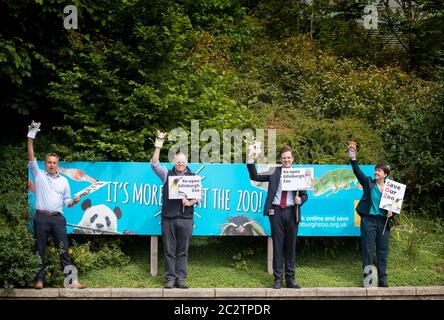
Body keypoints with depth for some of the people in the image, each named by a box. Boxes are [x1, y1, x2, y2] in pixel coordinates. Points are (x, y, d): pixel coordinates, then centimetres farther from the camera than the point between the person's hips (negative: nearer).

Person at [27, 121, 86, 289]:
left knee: (64, 249, -1)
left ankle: (72, 280, -3)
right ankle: (40, 279, 12)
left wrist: (74, 201, -8)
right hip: (41, 217, -1)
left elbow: (67, 201, 15)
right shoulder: (39, 175, 7)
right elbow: (31, 158, -3)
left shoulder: (64, 180, 14)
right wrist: (30, 137, -10)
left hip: (57, 218, 2)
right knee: (40, 250, 4)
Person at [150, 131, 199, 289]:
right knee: (169, 250, 1)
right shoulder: (167, 174, 11)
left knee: (182, 251, 2)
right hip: (168, 217, 0)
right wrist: (158, 147, -12)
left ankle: (180, 278, 7)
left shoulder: (193, 177, 12)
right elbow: (154, 164, -2)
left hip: (186, 218, 0)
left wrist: (191, 202, -12)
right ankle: (170, 278, 6)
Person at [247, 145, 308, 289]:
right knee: (277, 245, 3)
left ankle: (290, 278, 15)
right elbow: (255, 177, 2)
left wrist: (300, 199, -12)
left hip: (291, 212, 1)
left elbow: (304, 194, 10)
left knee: (291, 246, 6)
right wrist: (251, 160, -8)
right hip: (276, 211, 0)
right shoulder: (274, 172, 6)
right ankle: (278, 278, 10)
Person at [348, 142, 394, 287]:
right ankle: (367, 279, 8)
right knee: (367, 250, 1)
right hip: (368, 220, -2)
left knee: (382, 251, 7)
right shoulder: (368, 182, 2)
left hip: (383, 222, 2)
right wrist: (353, 159, -26)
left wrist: (391, 212, -6)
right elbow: (358, 172, -12)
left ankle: (382, 280, 15)